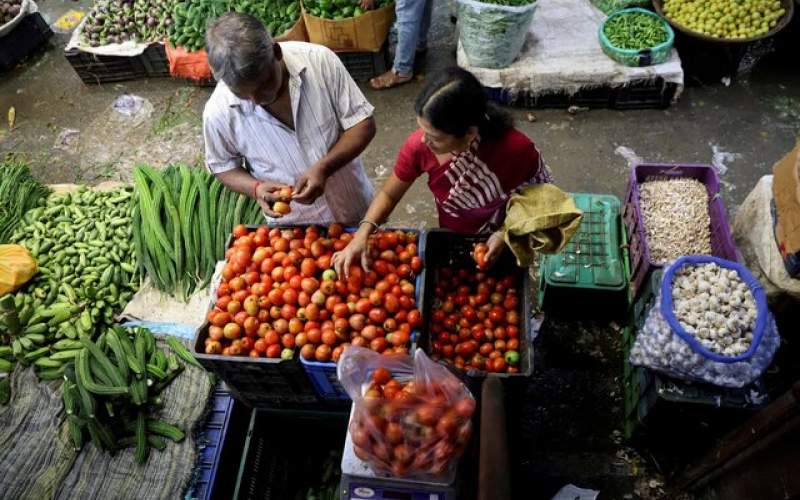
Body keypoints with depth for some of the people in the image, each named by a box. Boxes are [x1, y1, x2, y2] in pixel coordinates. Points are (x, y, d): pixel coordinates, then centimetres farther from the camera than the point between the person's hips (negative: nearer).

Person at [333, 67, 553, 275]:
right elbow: (389, 194, -11)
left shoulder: (515, 149, -34)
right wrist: (361, 235, -25)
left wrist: (507, 233, -26)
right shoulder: (419, 146, -28)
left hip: (506, 248, -1)